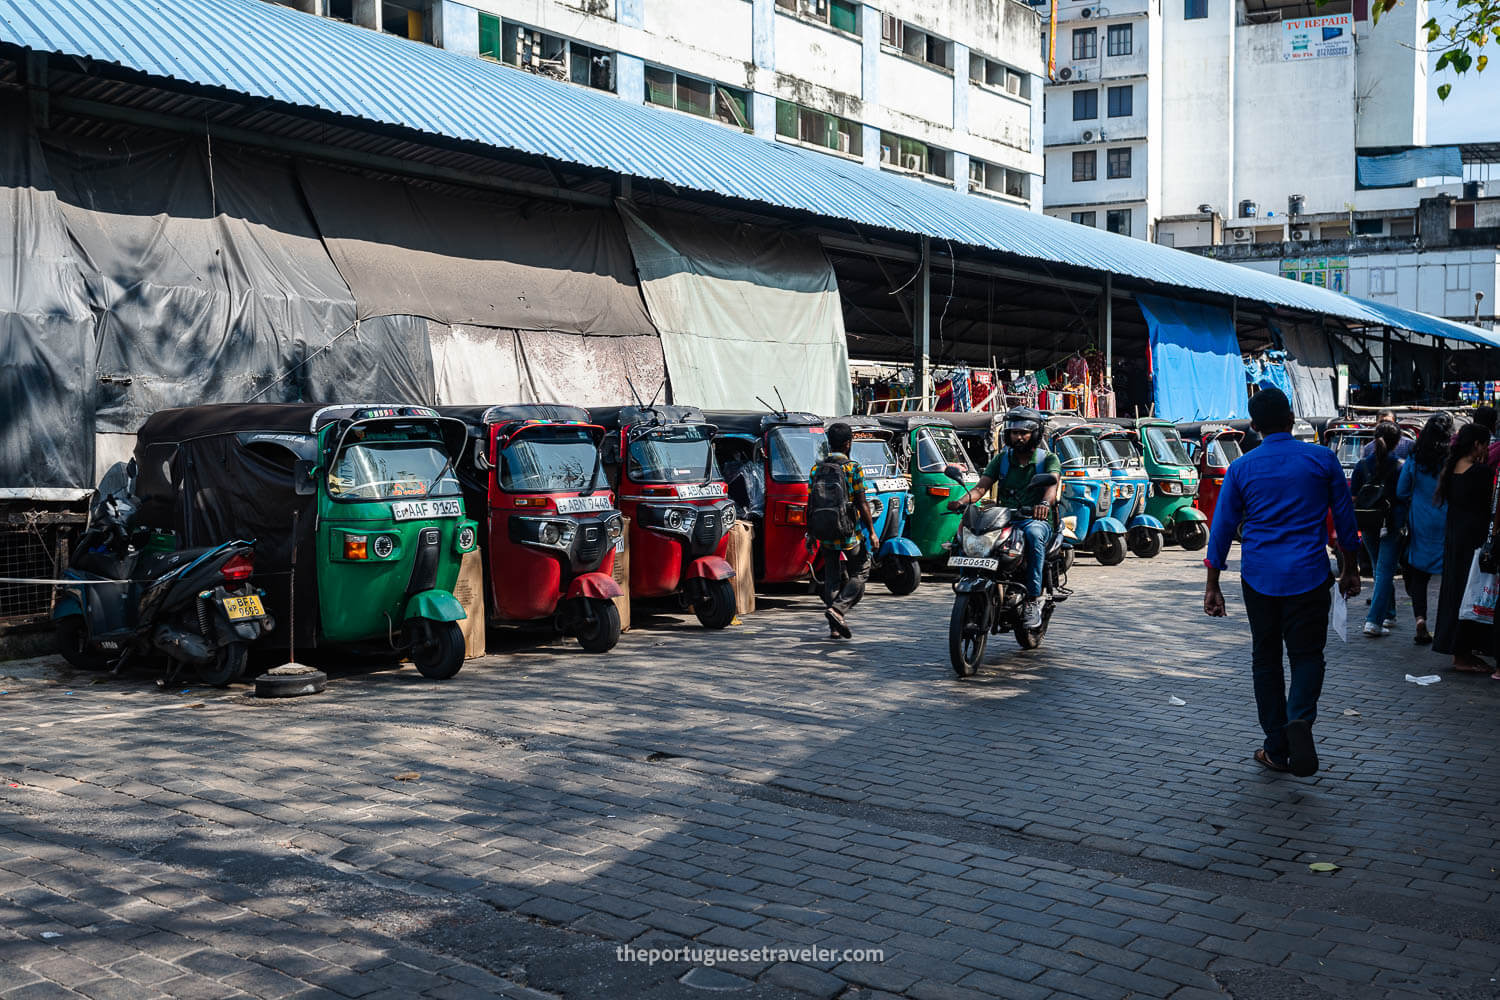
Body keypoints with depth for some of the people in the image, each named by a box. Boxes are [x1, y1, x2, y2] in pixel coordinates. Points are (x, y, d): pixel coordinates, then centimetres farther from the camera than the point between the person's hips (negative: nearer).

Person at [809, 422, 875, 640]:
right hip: (849, 532, -5)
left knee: (831, 577, 12)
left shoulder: (817, 468, 6)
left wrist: (811, 533, 15)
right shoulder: (853, 468, -8)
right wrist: (872, 531, -3)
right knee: (859, 573, 8)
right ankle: (838, 609, -12)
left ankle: (835, 627, 10)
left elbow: (810, 504, 7)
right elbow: (862, 503, -9)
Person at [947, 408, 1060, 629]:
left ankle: (1033, 599, -35)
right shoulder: (1002, 458, 14)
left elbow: (1053, 483, -17)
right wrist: (963, 500, -22)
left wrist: (1045, 503, -41)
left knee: (1033, 533, -39)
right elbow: (982, 486, 1)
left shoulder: (1048, 459, 5)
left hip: (1036, 520, -3)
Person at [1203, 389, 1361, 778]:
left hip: (1259, 577, 1)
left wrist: (1212, 586, 9)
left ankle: (1276, 748, 14)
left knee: (1266, 657, 12)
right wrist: (1350, 569, 17)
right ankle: (1300, 718, -23)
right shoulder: (1322, 459, -1)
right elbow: (1344, 517, 5)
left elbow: (1222, 528, 3)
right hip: (1308, 575, -1)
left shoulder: (1241, 468, 1)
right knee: (1307, 654, 6)